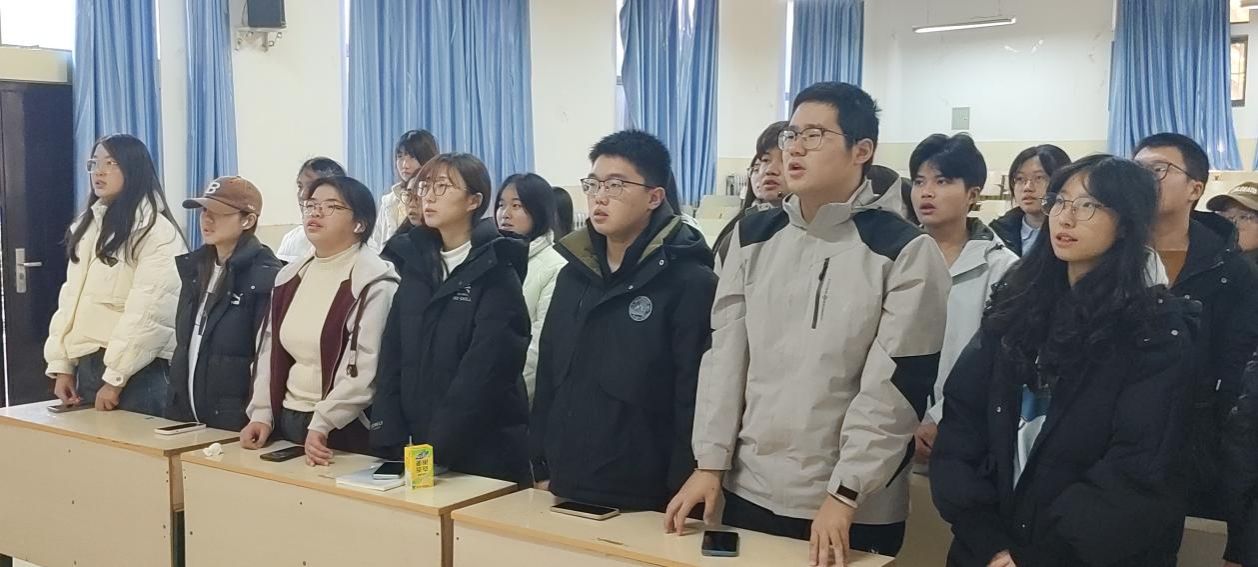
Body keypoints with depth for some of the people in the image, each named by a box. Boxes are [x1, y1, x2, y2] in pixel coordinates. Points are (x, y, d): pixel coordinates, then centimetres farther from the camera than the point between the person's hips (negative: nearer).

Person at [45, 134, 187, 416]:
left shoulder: (155, 229, -9)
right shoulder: (86, 226, 16)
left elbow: (148, 311, -16)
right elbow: (69, 297, 13)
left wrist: (115, 378, -17)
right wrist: (61, 365, 6)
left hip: (134, 372, -7)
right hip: (86, 366, 7)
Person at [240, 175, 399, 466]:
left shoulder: (375, 282, -12)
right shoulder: (289, 277, 11)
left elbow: (365, 367, -19)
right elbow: (270, 352, 14)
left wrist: (322, 424, -23)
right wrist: (262, 414, 4)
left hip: (346, 430, -6)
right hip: (287, 421, 7)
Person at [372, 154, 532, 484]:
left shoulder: (496, 273, -8)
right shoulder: (413, 265, 9)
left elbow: (483, 370, -16)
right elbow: (392, 355, 4)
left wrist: (438, 446, -20)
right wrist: (393, 440, -6)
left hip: (483, 454, -5)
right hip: (415, 446, 5)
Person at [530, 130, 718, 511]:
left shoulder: (691, 282, -11)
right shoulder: (573, 275, 9)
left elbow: (696, 399, -13)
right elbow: (547, 379, 12)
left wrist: (682, 493, -14)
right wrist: (541, 469, 9)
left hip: (647, 500, -6)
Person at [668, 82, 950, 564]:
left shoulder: (906, 252, -8)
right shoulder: (753, 236, 6)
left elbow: (895, 387, -12)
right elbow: (725, 353, 5)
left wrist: (845, 494, -15)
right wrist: (710, 463, 0)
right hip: (749, 490, 4)